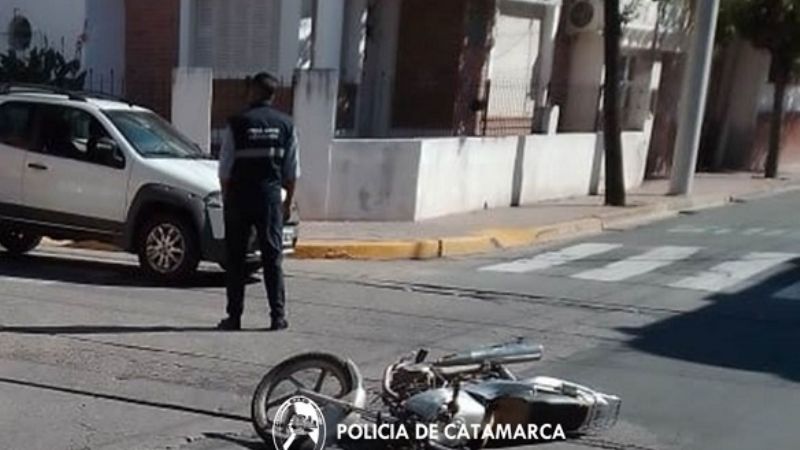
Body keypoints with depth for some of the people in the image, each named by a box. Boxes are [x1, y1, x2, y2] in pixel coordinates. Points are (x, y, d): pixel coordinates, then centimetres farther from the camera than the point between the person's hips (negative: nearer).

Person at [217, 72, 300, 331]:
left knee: (236, 258, 6)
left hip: (240, 196, -2)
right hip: (270, 197, 2)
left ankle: (234, 316, 8)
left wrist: (226, 197, 6)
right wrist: (288, 202, 12)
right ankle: (278, 316, 5)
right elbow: (292, 171, 4)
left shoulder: (237, 124, -5)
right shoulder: (286, 125, 2)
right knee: (273, 257, 6)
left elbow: (225, 168, -5)